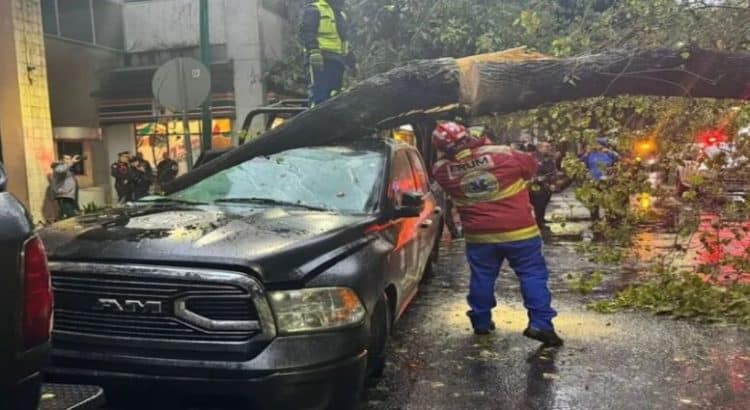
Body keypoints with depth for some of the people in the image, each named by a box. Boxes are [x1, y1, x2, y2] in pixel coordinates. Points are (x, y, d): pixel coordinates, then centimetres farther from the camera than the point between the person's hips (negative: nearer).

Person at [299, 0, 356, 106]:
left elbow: (344, 41, 33)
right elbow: (306, 33, -12)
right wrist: (313, 50, -26)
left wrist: (352, 61, 27)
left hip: (337, 62, 8)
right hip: (320, 60, -8)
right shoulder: (314, 9, 2)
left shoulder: (341, 15, 29)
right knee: (319, 97, -16)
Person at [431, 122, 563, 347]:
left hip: (478, 235, 3)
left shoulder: (443, 170, -7)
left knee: (482, 278, 17)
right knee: (533, 275, 6)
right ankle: (540, 324, 2)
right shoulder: (502, 154, -13)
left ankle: (481, 322, 28)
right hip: (519, 230, -2)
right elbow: (530, 165, 5)